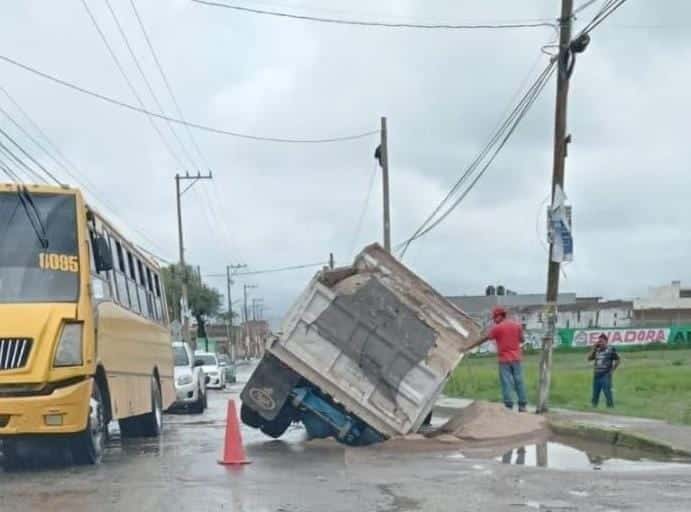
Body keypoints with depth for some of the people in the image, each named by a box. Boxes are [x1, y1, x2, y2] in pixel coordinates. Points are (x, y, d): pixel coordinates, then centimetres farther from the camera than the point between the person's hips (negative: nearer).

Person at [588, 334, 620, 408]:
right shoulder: (597, 350, 11)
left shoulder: (611, 349, -3)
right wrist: (593, 348, 0)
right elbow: (589, 358, 7)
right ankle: (594, 407, 18)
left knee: (607, 393, -9)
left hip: (606, 375, -5)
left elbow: (617, 360, 2)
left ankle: (610, 407, -4)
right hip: (596, 375, 5)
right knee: (595, 393, 10)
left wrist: (612, 370, -2)